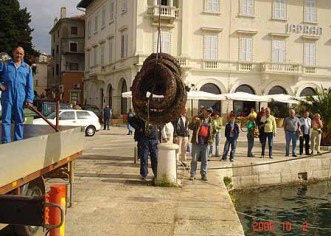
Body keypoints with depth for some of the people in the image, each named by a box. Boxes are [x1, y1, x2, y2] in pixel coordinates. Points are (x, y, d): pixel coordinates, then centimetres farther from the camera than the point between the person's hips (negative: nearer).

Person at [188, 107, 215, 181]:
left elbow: (213, 131, 24)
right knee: (194, 159, 1)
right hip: (196, 142, -3)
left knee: (204, 160, 8)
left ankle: (203, 175, 15)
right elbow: (190, 127, -9)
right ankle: (192, 174, 9)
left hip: (205, 143, 3)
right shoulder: (198, 118, 0)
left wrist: (211, 138, 10)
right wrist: (193, 122, -28)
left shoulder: (211, 121, 11)